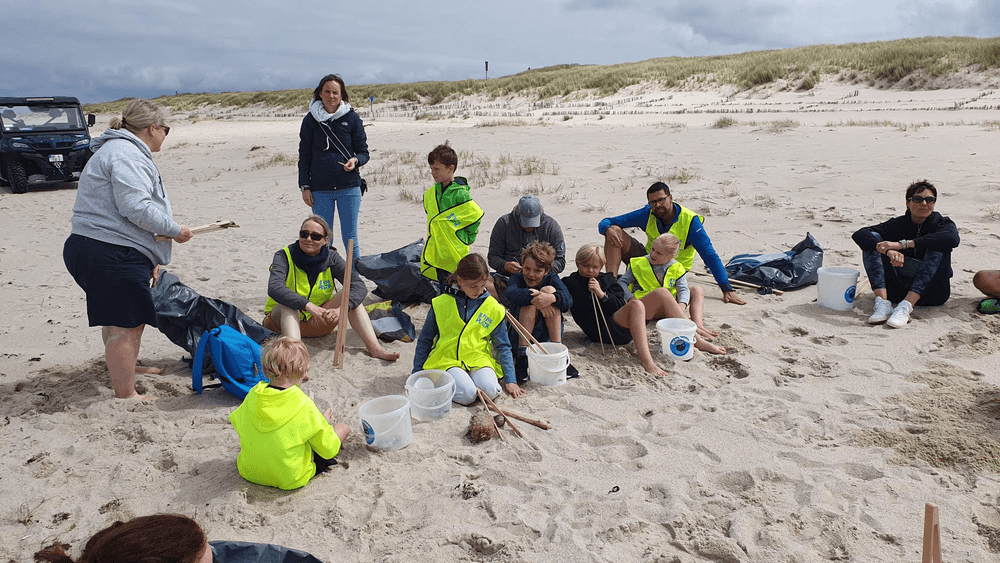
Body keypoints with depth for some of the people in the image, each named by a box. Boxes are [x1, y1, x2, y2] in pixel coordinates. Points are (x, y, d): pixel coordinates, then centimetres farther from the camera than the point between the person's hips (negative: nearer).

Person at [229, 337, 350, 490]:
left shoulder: (253, 396, -14)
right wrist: (325, 422, 6)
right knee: (343, 427, 5)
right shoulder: (304, 406, -27)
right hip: (290, 479, -6)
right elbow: (329, 449, -16)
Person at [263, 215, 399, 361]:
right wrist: (308, 306, -45)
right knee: (288, 304, -33)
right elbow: (274, 288, -32)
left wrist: (342, 308, -38)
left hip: (317, 323, 2)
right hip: (283, 321, -2)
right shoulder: (284, 256, -13)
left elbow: (359, 286, -18)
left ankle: (374, 347, -30)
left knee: (349, 294, -19)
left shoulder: (331, 259, -6)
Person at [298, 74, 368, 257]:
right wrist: (305, 187, 3)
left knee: (350, 239, 2)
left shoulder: (351, 118, 3)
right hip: (320, 189, 1)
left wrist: (355, 160, -16)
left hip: (349, 187, -1)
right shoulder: (310, 120, 6)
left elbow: (364, 152, 7)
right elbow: (304, 156, 9)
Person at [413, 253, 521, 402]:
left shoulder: (493, 308, 3)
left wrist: (510, 380, 1)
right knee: (467, 395, -29)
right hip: (447, 360, -2)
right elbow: (424, 341, 10)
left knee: (490, 391, -29)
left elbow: (502, 346, 9)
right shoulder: (441, 304, -1)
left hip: (478, 359, 2)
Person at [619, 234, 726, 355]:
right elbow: (622, 282, 4)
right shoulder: (638, 264, 4)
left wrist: (682, 305, -26)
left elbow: (683, 289, -3)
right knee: (661, 291, -36)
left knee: (697, 291, -4)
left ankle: (698, 325, -35)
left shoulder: (676, 268, 10)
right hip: (642, 309, -5)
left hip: (666, 310, 5)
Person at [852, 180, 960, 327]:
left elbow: (952, 238, -27)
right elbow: (859, 235, -16)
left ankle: (906, 307, -36)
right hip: (897, 291, 1)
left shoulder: (942, 224, 1)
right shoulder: (899, 224, 3)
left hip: (932, 293, -1)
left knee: (938, 247, -25)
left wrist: (902, 244, -33)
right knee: (872, 239, -13)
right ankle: (883, 303, -31)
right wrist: (888, 251, -35)